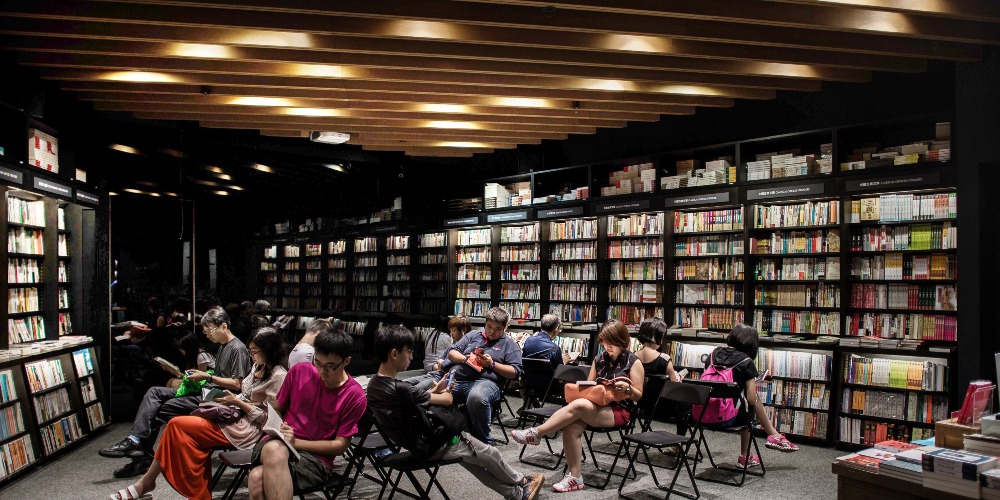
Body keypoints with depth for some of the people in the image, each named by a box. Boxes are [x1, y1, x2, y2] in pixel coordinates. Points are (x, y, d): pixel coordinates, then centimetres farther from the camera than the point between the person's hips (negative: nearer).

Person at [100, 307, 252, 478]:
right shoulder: (223, 347, 20)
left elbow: (237, 384, -17)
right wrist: (199, 376, 6)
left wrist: (207, 377, -15)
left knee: (158, 409, -13)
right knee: (154, 393, -2)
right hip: (206, 392, 10)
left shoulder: (238, 349, -12)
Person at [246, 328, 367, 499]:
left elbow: (341, 445, -6)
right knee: (274, 449, -39)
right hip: (279, 443, 3)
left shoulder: (355, 396, -7)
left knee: (258, 477, -37)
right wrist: (277, 427, -8)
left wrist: (296, 442, -16)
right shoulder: (299, 371, 2)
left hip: (316, 457, -3)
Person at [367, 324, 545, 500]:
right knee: (490, 454, 12)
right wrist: (446, 391, 4)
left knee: (469, 458, 25)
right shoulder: (400, 389, -33)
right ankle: (522, 482, 39)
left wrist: (435, 390, 2)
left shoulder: (374, 384, -6)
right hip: (434, 445, -9)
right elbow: (447, 400, -18)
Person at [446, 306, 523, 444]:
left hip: (485, 381, -4)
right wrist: (465, 358, 4)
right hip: (458, 378, 4)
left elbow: (515, 372, 5)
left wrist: (492, 364, -4)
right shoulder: (474, 335, 28)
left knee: (476, 398, -41)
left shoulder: (510, 345, 16)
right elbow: (451, 353, 24)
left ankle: (483, 442, -23)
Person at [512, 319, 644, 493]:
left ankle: (536, 433, -26)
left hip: (619, 412, -5)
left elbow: (638, 395, 1)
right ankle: (574, 477, -21)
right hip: (596, 406, 5)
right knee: (571, 428, -29)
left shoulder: (633, 363, -3)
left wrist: (627, 387, -20)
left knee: (578, 405, -33)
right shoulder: (599, 359, 12)